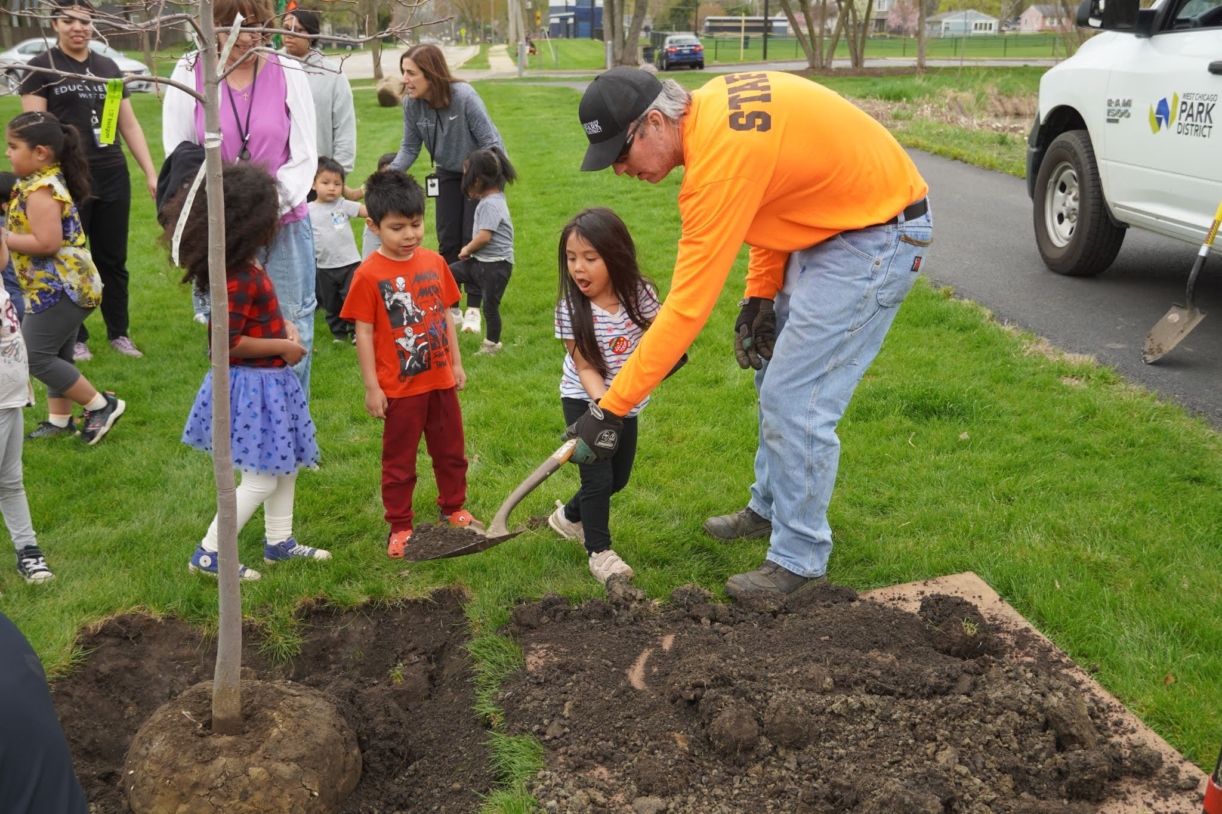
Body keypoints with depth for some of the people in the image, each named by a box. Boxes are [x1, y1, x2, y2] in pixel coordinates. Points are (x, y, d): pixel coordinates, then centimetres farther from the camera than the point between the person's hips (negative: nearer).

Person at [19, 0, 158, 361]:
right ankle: (75, 338, 17)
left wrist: (151, 173, 9)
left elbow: (130, 125, 14)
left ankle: (119, 333, 22)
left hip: (113, 178, 4)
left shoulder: (108, 67, 12)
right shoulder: (41, 68, -1)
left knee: (113, 260, 10)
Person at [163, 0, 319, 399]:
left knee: (293, 333, 5)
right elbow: (177, 158, 3)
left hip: (285, 226, 1)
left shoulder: (288, 73, 0)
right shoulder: (191, 72, -1)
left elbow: (305, 157, 0)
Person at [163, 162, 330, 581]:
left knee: (286, 463, 20)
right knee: (262, 479, -2)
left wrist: (286, 326, 4)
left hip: (271, 380, 10)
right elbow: (227, 343, -26)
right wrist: (282, 346, -17)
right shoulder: (237, 279, -25)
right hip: (252, 385, -10)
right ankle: (209, 554, 9)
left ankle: (279, 541, 34)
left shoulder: (249, 266, 5)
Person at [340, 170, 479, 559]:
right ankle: (400, 527, 23)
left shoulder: (434, 263, 0)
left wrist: (456, 362, 11)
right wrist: (371, 386, -12)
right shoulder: (369, 275, -15)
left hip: (441, 380, 5)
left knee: (451, 451, 19)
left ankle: (453, 509, 38)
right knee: (399, 461, 9)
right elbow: (364, 333, -12)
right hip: (400, 387, -5)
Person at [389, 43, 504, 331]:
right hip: (448, 173, 5)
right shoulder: (411, 104, -16)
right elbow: (409, 148, -6)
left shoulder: (464, 96, -29)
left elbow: (490, 142, -22)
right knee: (448, 241, 6)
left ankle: (475, 308, 8)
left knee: (473, 240, -5)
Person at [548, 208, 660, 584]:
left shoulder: (639, 294, -15)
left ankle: (570, 515, 42)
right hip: (585, 400, -4)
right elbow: (585, 368, -21)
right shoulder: (571, 309, -21)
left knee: (618, 478, 16)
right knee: (598, 478, -8)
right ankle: (599, 551, 13)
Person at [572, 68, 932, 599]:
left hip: (877, 236, -10)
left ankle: (798, 559, 8)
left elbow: (686, 309, -29)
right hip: (833, 222, 10)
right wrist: (761, 297, 4)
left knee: (796, 399, -9)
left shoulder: (721, 157, -30)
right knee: (775, 369, 19)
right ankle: (769, 509, 36)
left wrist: (611, 408, -24)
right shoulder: (712, 107, -3)